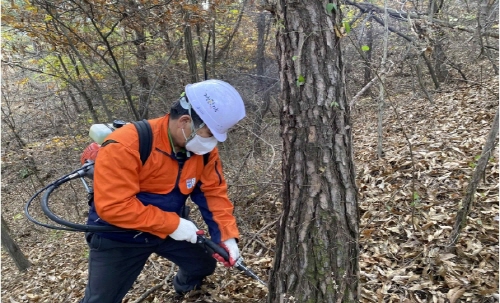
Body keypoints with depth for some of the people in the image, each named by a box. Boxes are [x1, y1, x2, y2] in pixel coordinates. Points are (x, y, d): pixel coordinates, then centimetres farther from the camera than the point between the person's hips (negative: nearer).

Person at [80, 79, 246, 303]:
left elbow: (213, 192, -5)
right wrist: (172, 224, -30)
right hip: (118, 236, -5)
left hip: (169, 228, 5)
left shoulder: (204, 149, -12)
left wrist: (226, 235, -15)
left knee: (204, 265, 17)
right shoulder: (125, 146, -32)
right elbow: (113, 206, -32)